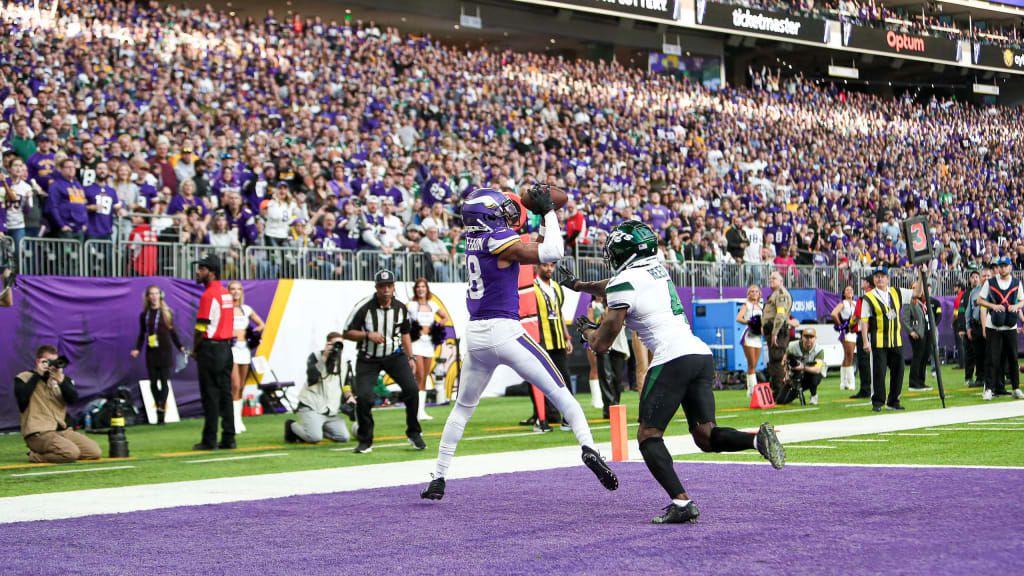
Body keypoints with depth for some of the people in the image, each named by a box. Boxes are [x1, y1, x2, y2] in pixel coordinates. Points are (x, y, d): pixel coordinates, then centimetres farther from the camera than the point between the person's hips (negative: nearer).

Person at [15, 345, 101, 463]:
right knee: (71, 453, -30)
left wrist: (60, 380, -13)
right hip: (38, 433, -7)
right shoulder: (23, 378, 3)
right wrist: (38, 374, -12)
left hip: (62, 430, 7)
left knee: (95, 452, -9)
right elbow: (22, 398, -19)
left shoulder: (62, 378, 18)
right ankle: (36, 456, -6)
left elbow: (73, 399, 2)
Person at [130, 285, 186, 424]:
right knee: (153, 382, -1)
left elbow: (172, 332, 10)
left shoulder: (167, 313, 5)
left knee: (164, 381, -8)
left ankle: (161, 410, -11)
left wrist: (180, 347, 2)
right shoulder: (144, 315, 9)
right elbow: (142, 335, 14)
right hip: (151, 352, 2)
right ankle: (160, 410, 9)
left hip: (165, 350, -2)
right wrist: (137, 349, 1)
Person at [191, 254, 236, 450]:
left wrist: (194, 350, -2)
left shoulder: (209, 295, -15)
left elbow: (201, 328, -16)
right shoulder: (226, 293, 12)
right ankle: (228, 439, 10)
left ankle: (210, 440, -3)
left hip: (211, 348, -8)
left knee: (210, 395, -5)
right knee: (225, 394, 9)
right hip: (227, 348, 8)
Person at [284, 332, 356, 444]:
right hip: (310, 408, -6)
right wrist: (324, 357, -22)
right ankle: (292, 426, 5)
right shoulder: (315, 357, -3)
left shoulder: (341, 363, 14)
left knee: (344, 437, -11)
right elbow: (312, 378, -21)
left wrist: (347, 396, 1)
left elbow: (341, 388, 24)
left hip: (330, 412, 6)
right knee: (315, 437, -27)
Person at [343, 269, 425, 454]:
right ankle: (365, 441, 5)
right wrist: (368, 335, -22)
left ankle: (414, 433, 6)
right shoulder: (364, 308, -12)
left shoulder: (401, 308, 1)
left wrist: (410, 357, 9)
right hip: (368, 359, -2)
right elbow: (347, 333, -7)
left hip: (395, 355, 2)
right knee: (363, 397, -15)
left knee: (411, 388, -15)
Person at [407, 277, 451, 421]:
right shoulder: (412, 305, -2)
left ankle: (422, 410, 9)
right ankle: (419, 411, -15)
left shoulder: (432, 305, 12)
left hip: (428, 342, 5)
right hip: (416, 342, -5)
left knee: (425, 378, 6)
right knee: (420, 377, -13)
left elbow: (445, 317, 24)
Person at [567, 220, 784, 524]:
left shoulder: (625, 281, -3)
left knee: (649, 436, 0)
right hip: (702, 354, 8)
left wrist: (585, 328, 24)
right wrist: (579, 285, 56)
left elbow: (602, 343, 2)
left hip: (673, 359, -8)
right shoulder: (657, 269, 20)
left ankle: (681, 502, -15)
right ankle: (757, 439, -20)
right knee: (706, 436, 7)